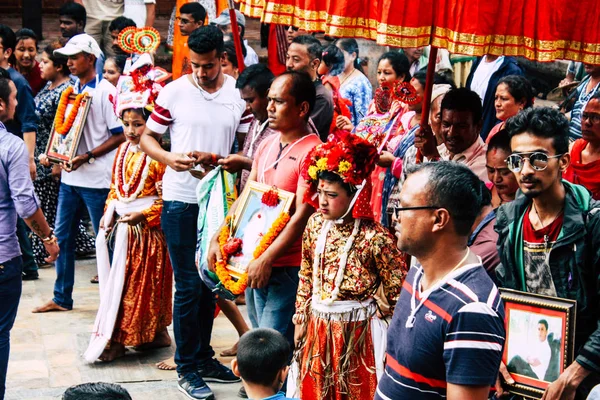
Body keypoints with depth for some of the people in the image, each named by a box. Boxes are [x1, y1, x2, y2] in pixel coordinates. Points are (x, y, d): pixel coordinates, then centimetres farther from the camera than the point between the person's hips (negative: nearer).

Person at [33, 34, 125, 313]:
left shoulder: (105, 91, -10)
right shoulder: (71, 89, 11)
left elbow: (119, 135, -12)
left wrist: (87, 157, -20)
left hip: (96, 178, -7)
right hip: (70, 175, 7)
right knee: (62, 236, 10)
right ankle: (61, 298, 21)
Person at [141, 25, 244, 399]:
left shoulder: (239, 93, -1)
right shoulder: (174, 92, -7)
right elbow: (147, 138, 1)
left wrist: (218, 159, -15)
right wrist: (169, 157, -19)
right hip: (182, 201, -3)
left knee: (210, 282, 15)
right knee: (189, 286, 1)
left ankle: (204, 357, 30)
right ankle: (187, 368, 14)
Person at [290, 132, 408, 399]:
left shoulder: (374, 237, -20)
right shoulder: (315, 224, -2)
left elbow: (398, 292, -13)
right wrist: (300, 320, 12)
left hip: (356, 331, -5)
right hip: (318, 327, 5)